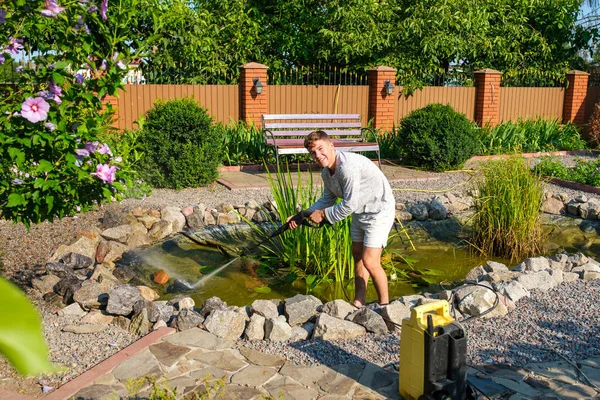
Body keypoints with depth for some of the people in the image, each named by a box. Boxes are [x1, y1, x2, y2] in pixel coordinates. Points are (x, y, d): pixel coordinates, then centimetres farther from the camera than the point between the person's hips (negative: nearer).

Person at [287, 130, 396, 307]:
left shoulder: (348, 166, -32)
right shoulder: (326, 173, -2)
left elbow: (350, 205, -29)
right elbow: (327, 200, 11)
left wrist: (323, 214, -16)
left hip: (379, 211, -10)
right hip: (360, 212, 10)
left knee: (370, 262, -10)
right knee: (357, 256, 16)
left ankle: (384, 304, 11)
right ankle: (359, 302, 30)